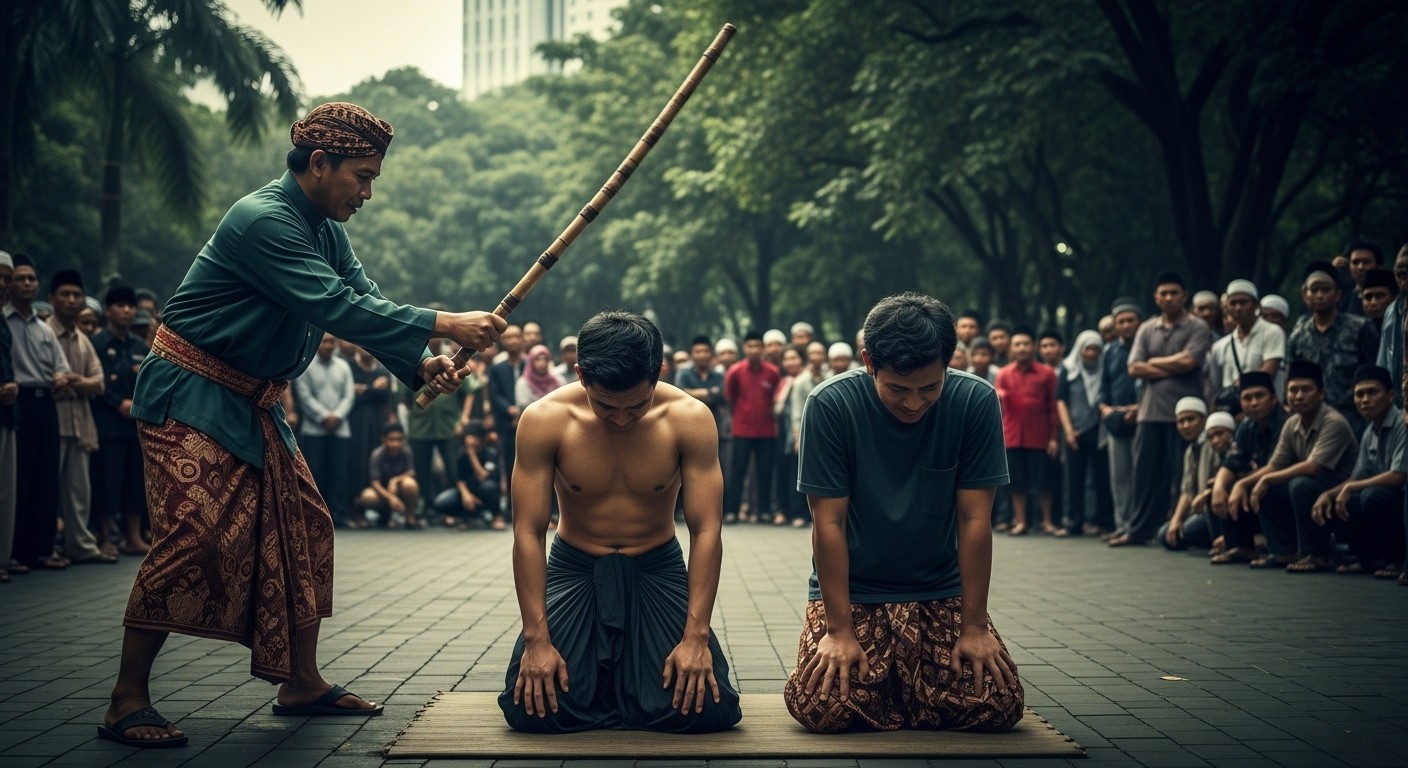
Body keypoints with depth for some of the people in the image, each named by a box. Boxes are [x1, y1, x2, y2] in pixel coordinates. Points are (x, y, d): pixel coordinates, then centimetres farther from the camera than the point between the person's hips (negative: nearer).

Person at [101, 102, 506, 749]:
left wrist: (421, 365, -15)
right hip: (190, 397, -10)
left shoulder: (324, 229, 8)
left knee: (302, 525, 7)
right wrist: (446, 325, -31)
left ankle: (301, 682, 16)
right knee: (192, 534, -17)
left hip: (252, 404, 10)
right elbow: (338, 308, -31)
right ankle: (127, 702, -10)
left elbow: (364, 301, 3)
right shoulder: (264, 221, -23)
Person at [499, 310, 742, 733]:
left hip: (657, 570, 0)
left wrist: (696, 636, -23)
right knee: (532, 709, -19)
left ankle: (630, 679, 17)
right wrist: (537, 639, -21)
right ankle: (599, 679, 17)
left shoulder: (690, 418, -16)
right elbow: (528, 532, -15)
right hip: (574, 570, 0)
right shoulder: (544, 420, -17)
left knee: (702, 708, -18)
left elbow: (706, 530, -15)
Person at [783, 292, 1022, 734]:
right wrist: (840, 630, -18)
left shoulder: (976, 402, -13)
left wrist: (974, 627, -12)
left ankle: (901, 681, 15)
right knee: (821, 708, -23)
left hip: (941, 592, 2)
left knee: (999, 707, -17)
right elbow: (829, 522, -15)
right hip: (851, 591, -1)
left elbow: (974, 520, -10)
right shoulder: (830, 404, -17)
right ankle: (876, 676, 13)